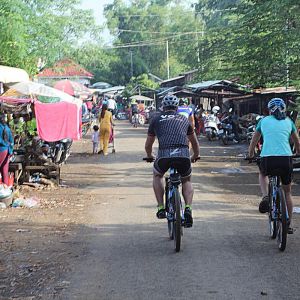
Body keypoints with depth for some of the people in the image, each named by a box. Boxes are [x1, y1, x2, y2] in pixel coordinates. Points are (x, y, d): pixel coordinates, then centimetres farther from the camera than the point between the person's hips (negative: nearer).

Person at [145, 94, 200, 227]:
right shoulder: (184, 119, 26)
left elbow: (148, 145, 31)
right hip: (183, 155, 1)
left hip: (164, 155, -1)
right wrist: (195, 156, 59)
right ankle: (188, 208, 4)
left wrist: (150, 156, 52)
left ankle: (161, 208, 19)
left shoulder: (156, 119, 22)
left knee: (157, 176, 30)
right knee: (186, 180, 27)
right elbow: (194, 142, 40)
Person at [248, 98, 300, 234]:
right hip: (286, 159, 1)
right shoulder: (288, 122, 16)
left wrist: (250, 156, 41)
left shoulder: (264, 121, 14)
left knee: (262, 174, 35)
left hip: (267, 158, -1)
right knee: (287, 192, 20)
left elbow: (253, 142, 24)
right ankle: (288, 225, 22)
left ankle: (265, 196, 7)